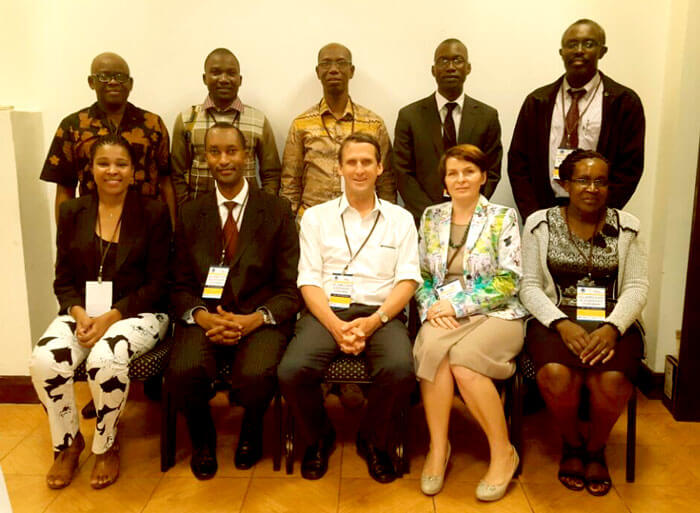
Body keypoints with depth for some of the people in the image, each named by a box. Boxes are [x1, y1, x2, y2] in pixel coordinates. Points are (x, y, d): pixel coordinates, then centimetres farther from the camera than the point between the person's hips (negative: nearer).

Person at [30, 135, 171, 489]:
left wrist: (111, 316, -17)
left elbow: (157, 283, -5)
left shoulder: (153, 213, -1)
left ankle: (106, 446, -4)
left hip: (138, 312, -3)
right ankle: (68, 443, 3)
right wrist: (79, 314, -13)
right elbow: (63, 280, 8)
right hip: (82, 311, 4)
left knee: (106, 360, -34)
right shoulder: (72, 213, 9)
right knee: (44, 360, -26)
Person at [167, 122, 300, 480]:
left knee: (256, 375, -32)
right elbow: (180, 285, 8)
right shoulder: (190, 214, 11)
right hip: (205, 316, 2)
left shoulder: (277, 212, 4)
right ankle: (202, 438, 9)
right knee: (182, 372, -29)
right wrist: (201, 316, -14)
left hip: (260, 319, -1)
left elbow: (290, 288, 0)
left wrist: (254, 319, -18)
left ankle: (251, 431, 9)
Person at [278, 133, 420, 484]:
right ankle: (318, 439, 6)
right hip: (327, 311, 0)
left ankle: (373, 442, 2)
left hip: (381, 313, 0)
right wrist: (336, 325, -14)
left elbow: (407, 280, 4)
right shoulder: (316, 217, 13)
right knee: (292, 371, -29)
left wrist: (374, 321, -13)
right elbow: (309, 281, 4)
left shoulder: (400, 219, 14)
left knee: (401, 370, -31)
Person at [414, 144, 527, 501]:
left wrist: (456, 305, -12)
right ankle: (438, 448, -15)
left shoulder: (503, 217, 2)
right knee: (431, 349, -31)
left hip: (495, 315, -2)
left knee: (462, 358, -32)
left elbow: (508, 281, -5)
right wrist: (431, 306, -7)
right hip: (443, 315, 3)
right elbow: (421, 274, 14)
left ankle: (503, 451, -12)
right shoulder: (431, 217, 14)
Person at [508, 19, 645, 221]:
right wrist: (532, 216, -6)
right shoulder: (536, 102, 6)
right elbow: (518, 161, 5)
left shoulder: (624, 102, 0)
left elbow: (630, 167, -3)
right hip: (544, 210, 2)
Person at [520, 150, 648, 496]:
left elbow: (637, 287, 3)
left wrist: (612, 328, -16)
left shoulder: (626, 226, 7)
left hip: (611, 324, 1)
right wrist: (563, 324, -16)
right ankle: (572, 443, 4)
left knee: (612, 381, -29)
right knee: (556, 375, -31)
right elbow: (529, 286, 0)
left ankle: (596, 448, 6)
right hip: (556, 320, -1)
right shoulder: (540, 224, 4)